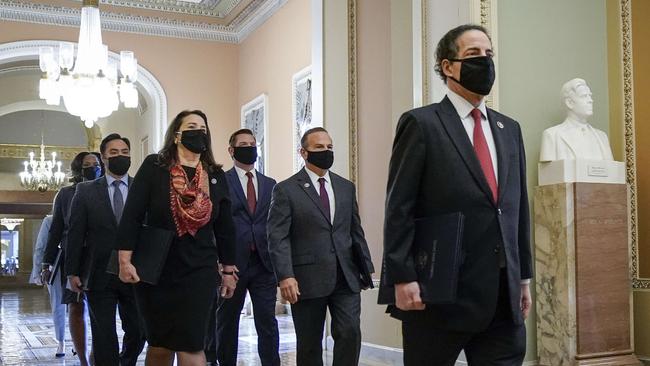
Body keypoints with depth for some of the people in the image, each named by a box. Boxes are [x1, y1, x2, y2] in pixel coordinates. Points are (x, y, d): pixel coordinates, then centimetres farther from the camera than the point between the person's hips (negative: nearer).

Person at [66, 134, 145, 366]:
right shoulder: (86, 191, 6)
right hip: (99, 275, 0)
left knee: (138, 332, 8)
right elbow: (75, 234, 3)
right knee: (104, 336, 4)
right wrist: (72, 272, -2)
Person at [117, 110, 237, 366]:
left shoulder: (216, 176, 6)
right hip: (155, 269, -1)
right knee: (159, 344, 11)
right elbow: (132, 215, -7)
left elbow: (225, 227, 10)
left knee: (191, 344, -5)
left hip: (199, 271, 1)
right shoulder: (154, 166, -2)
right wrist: (124, 261, -14)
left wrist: (228, 270, 11)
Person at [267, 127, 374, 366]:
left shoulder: (347, 187, 14)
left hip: (346, 277, 3)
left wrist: (366, 266, 8)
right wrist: (285, 276, -19)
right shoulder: (286, 190, -2)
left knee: (350, 333, -8)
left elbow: (356, 231, 15)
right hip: (307, 279, -3)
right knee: (309, 343, 7)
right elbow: (277, 237, -9)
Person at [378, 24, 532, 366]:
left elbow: (519, 208, 16)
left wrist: (524, 276, 14)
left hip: (504, 295, 6)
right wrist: (402, 278, -15)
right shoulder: (421, 123, -4)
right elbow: (398, 209, -9)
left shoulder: (509, 129, 15)